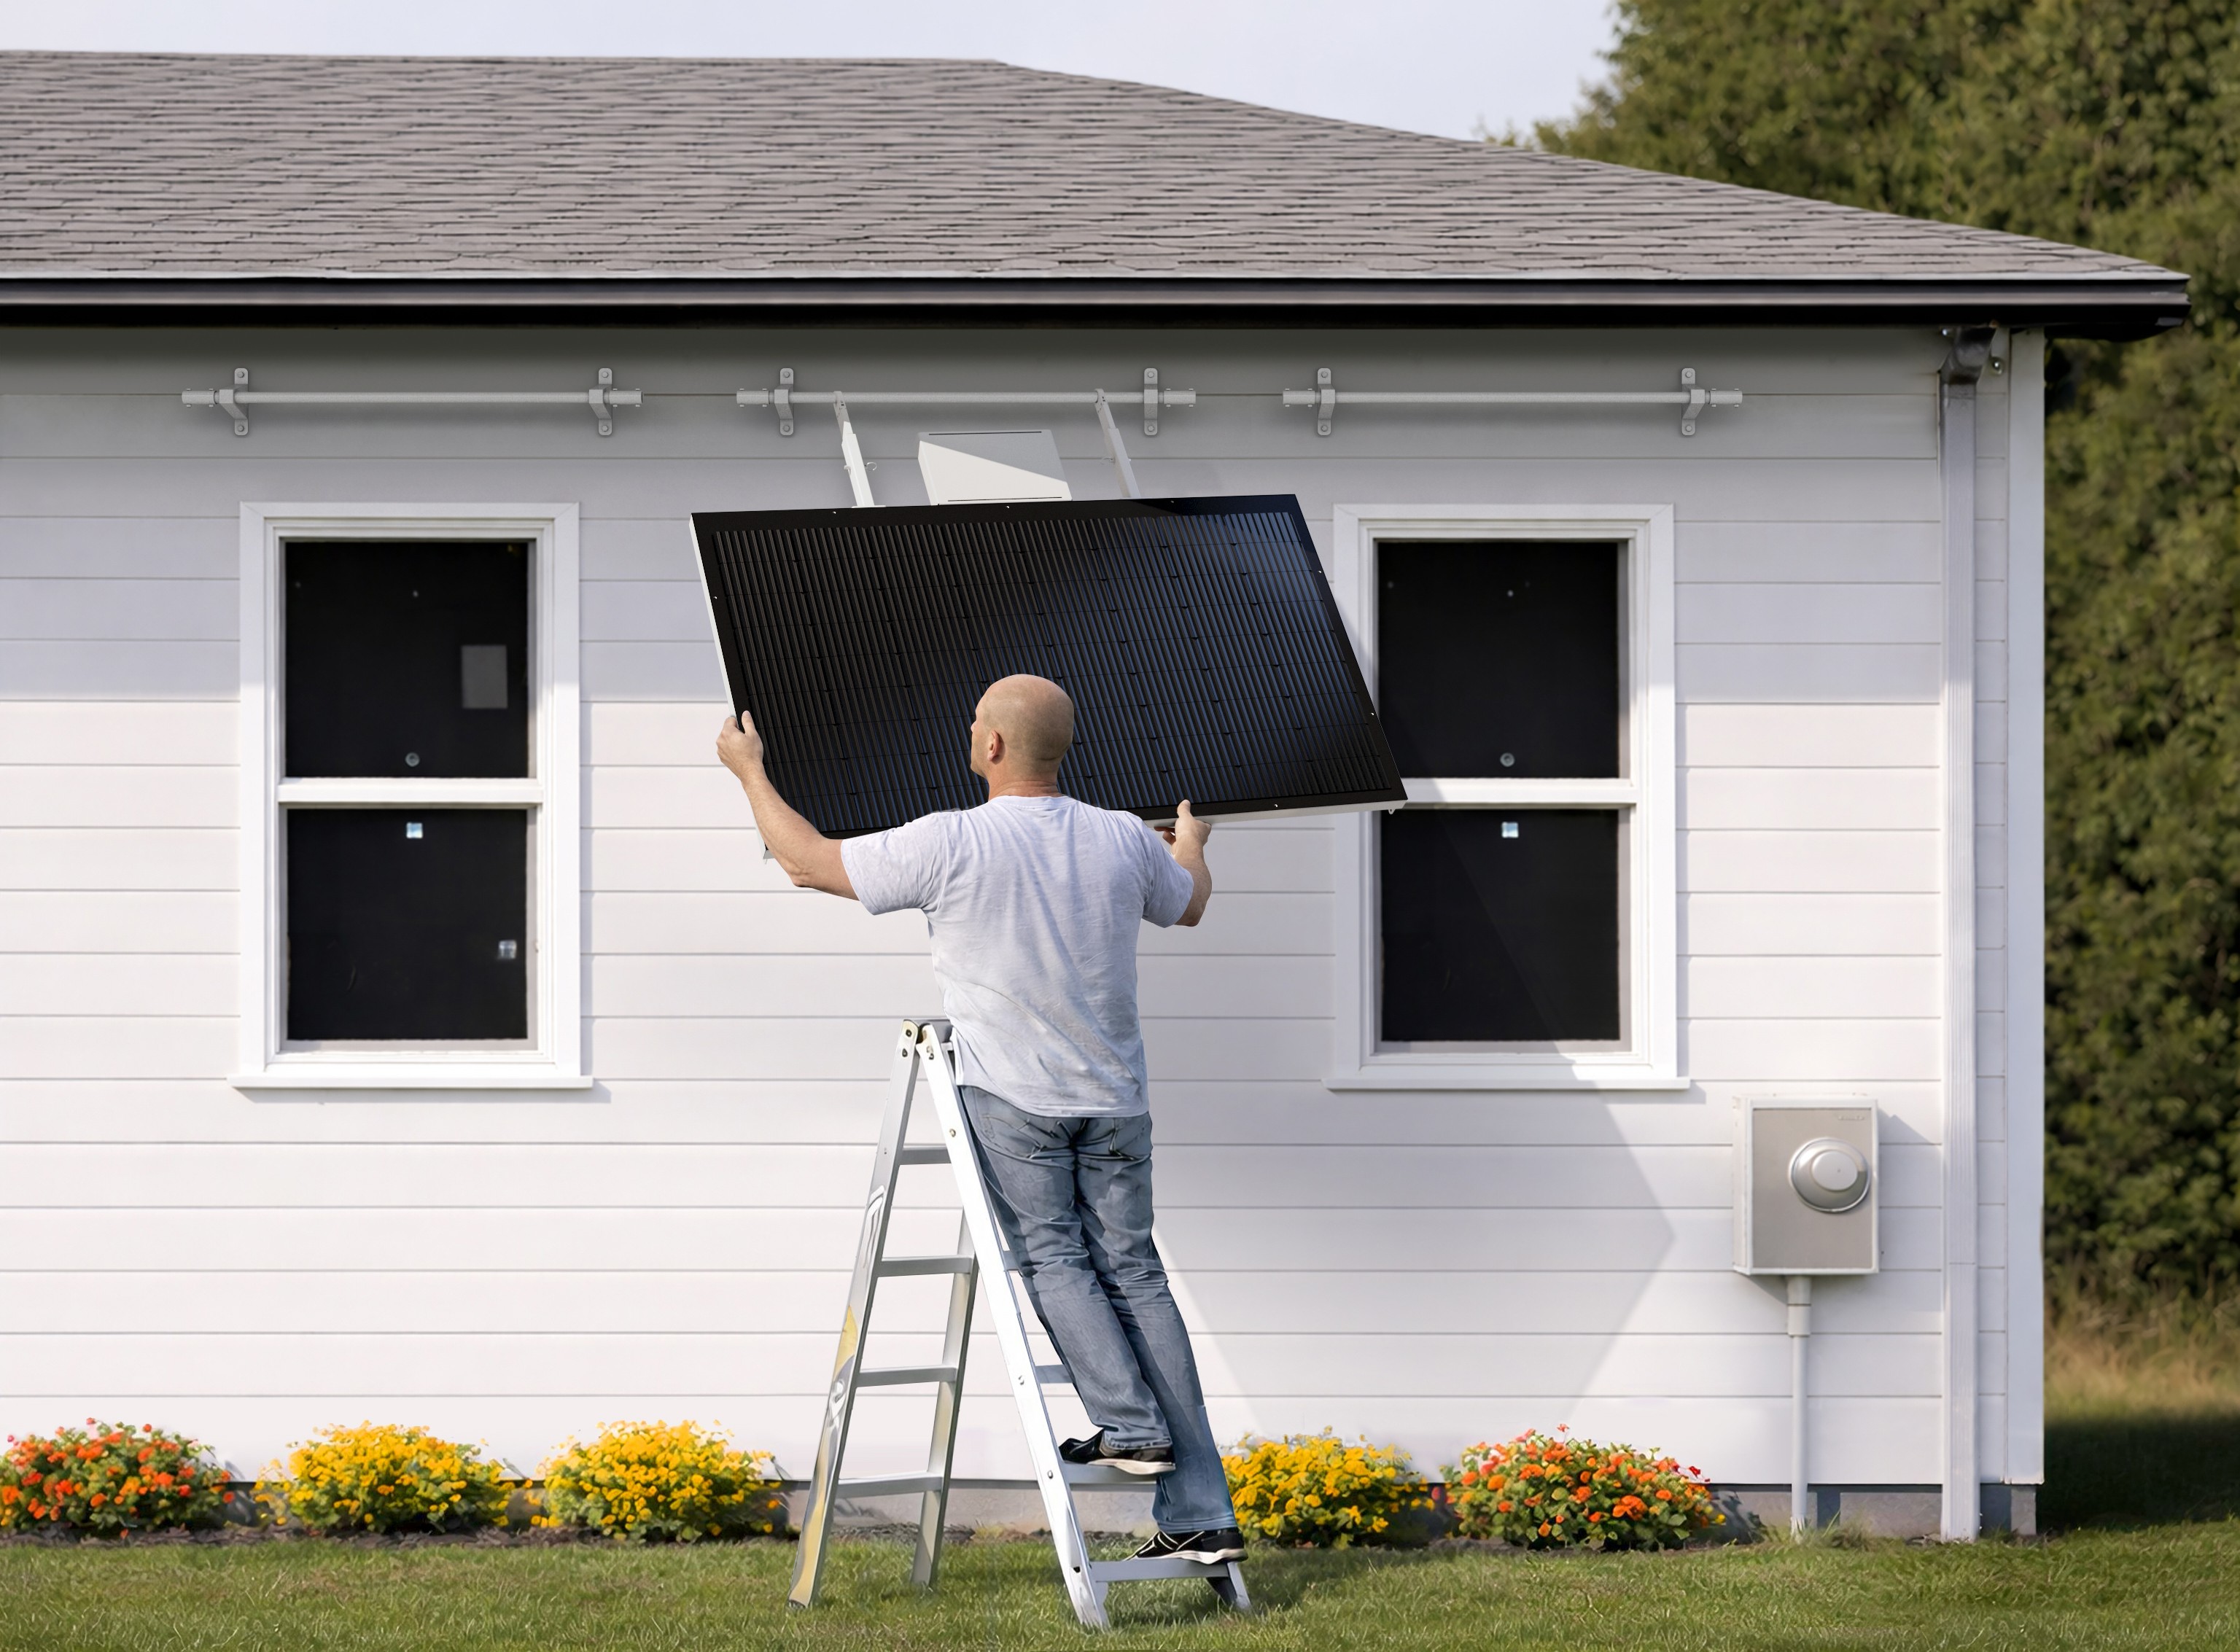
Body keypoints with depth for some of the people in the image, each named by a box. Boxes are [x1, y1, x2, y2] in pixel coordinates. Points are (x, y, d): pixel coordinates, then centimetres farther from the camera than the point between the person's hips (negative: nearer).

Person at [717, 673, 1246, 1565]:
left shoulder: (952, 845, -13)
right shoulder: (1125, 842, 2)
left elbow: (807, 860, -3)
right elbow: (1190, 904, 25)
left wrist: (749, 769, 12)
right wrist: (1191, 845, 48)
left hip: (1012, 1094, -4)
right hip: (1114, 1099, 4)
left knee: (1051, 1257, 9)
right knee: (1133, 1272, 5)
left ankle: (1130, 1423, -9)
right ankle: (1200, 1514, 1)